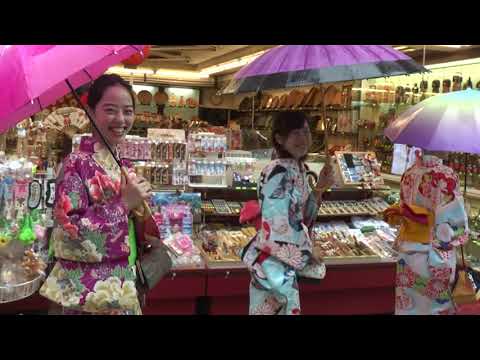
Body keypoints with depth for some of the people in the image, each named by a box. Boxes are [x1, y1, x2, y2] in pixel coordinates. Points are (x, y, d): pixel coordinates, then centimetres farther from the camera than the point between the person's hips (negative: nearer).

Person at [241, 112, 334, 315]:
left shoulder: (298, 169, 7)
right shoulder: (279, 172, -21)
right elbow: (277, 226, -24)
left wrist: (320, 189, 1)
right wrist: (305, 256, -12)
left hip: (286, 261, 9)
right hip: (273, 261, -9)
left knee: (287, 309, 19)